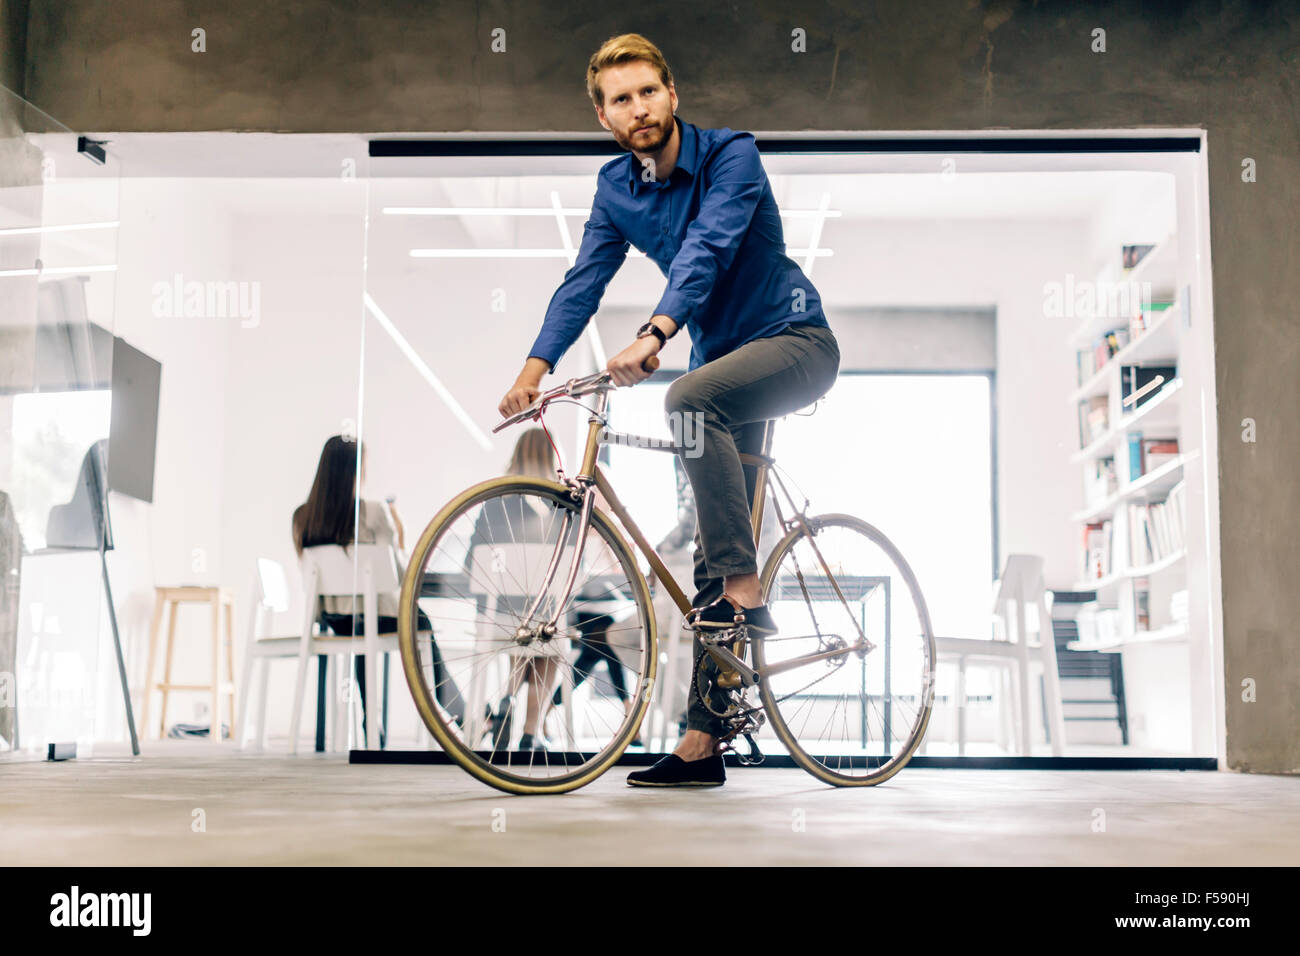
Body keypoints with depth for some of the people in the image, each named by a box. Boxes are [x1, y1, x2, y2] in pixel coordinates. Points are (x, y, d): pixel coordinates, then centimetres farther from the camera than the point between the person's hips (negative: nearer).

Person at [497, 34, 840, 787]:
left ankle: (745, 596, -28)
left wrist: (652, 336, -45)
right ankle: (703, 743, 6)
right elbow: (585, 280, -7)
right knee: (713, 545, 2)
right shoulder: (616, 187, 2)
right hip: (725, 355, 6)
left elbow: (707, 247, -30)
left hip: (795, 340, -6)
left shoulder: (731, 155, -15)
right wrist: (537, 366, -22)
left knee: (691, 398, -36)